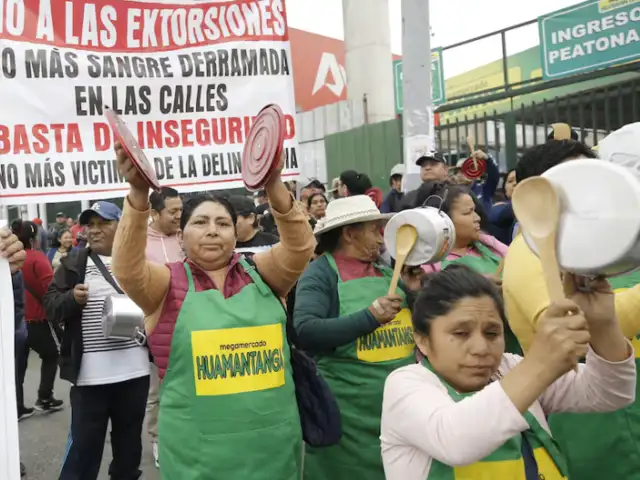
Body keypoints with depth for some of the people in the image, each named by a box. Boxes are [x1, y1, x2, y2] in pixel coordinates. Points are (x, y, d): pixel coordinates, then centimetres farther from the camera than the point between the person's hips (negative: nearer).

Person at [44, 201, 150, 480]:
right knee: (84, 442, 3)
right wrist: (72, 298, -18)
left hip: (134, 368, 2)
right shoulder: (73, 263, 4)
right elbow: (50, 307, 1)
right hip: (90, 372, -1)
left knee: (129, 439, 17)